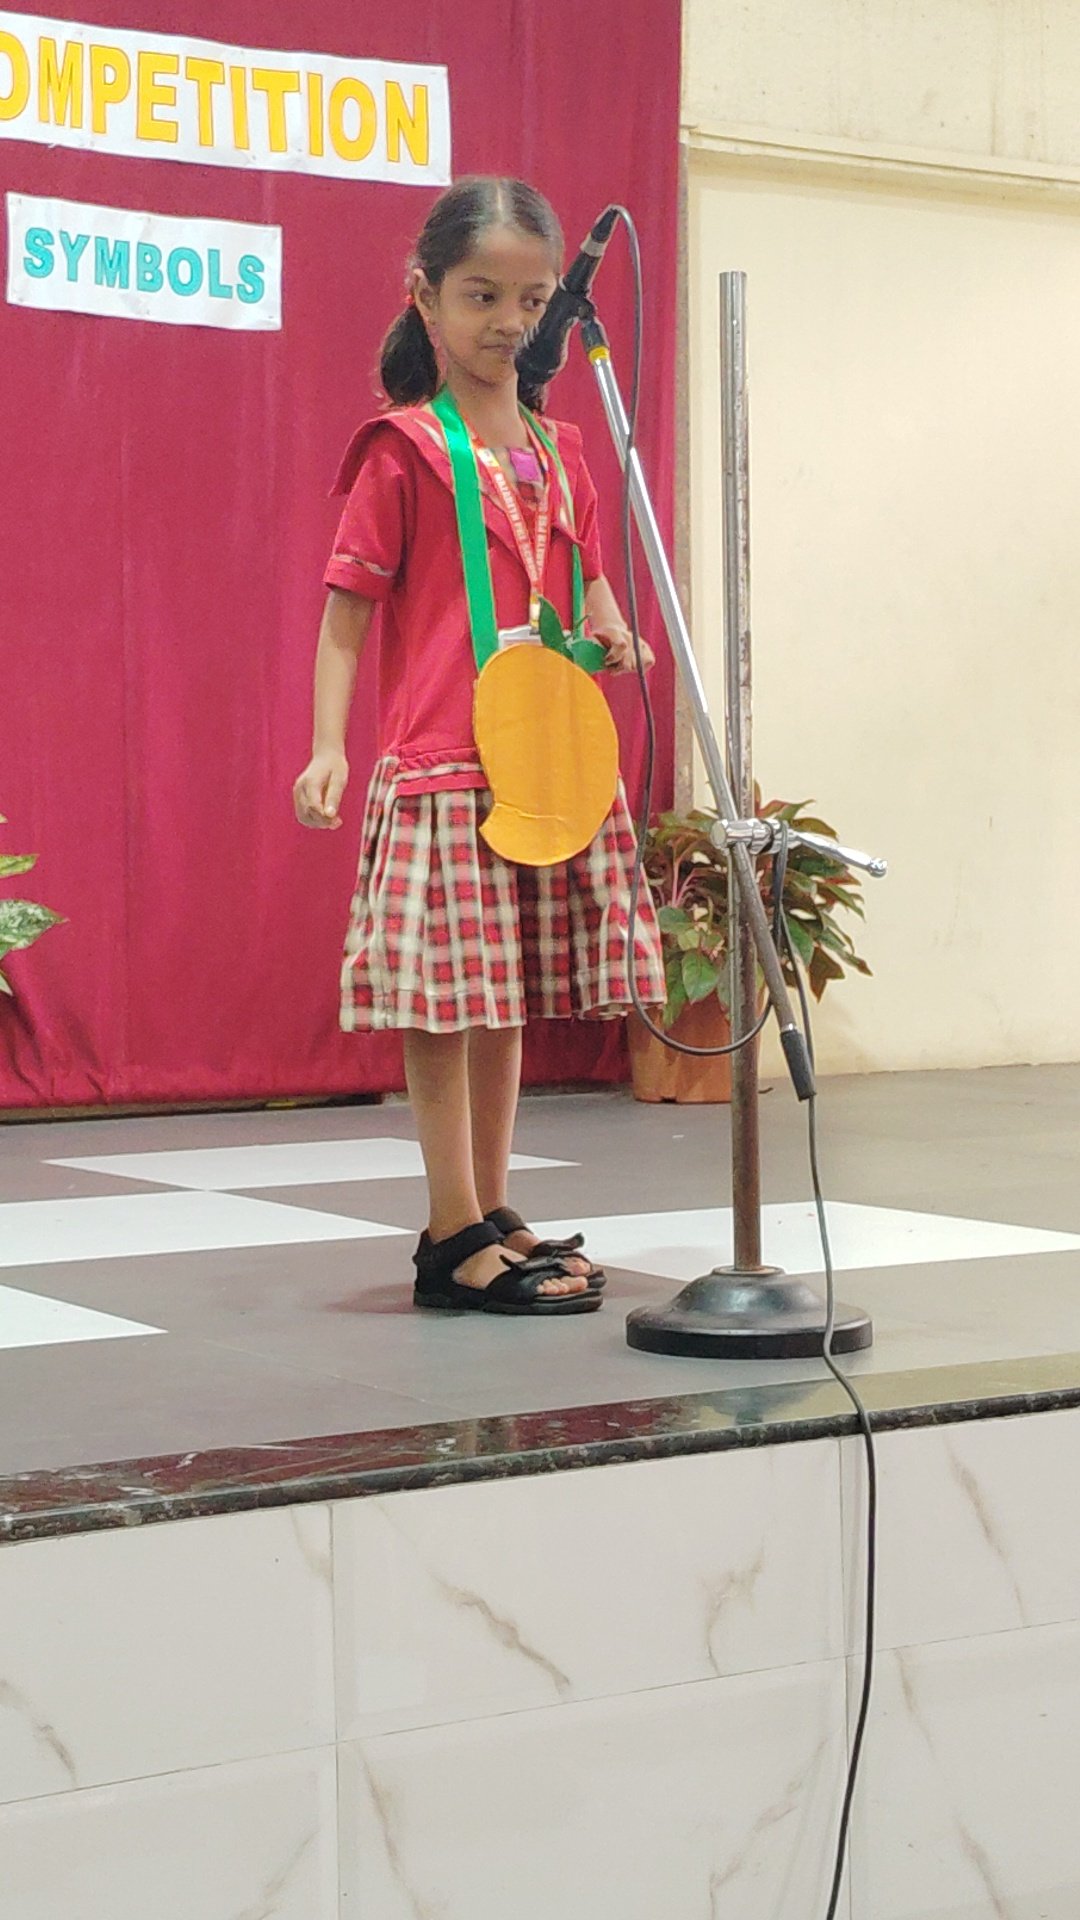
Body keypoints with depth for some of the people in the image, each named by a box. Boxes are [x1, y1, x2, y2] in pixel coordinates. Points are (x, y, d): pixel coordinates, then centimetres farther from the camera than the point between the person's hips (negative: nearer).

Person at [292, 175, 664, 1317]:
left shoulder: (560, 450, 13)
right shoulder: (403, 448, -4)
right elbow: (348, 606, -5)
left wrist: (612, 634, 0)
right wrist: (328, 747, -15)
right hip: (441, 767, -6)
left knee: (511, 1001, 12)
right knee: (450, 1000, -5)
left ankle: (492, 1219, 22)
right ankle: (456, 1239, 2)